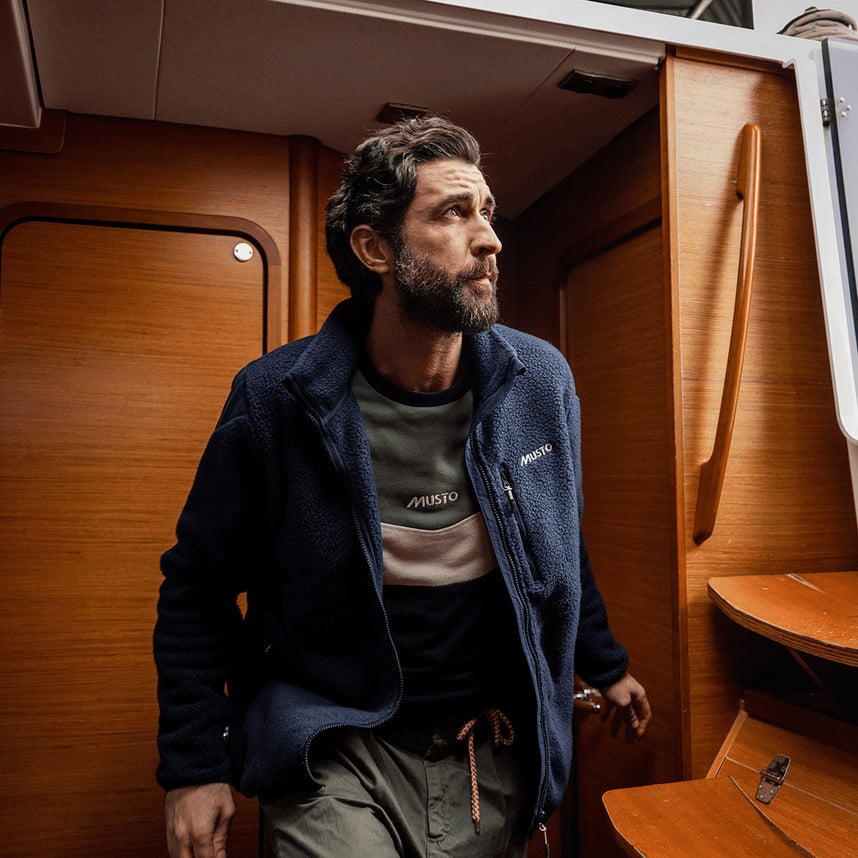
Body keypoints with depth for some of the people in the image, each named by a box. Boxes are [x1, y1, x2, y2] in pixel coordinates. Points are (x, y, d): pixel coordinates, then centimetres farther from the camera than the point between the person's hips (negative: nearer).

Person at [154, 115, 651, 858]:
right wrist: (194, 763, -5)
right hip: (336, 761, -2)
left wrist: (603, 664, 19)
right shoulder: (275, 400, -15)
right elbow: (198, 586, -4)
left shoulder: (541, 381, -6)